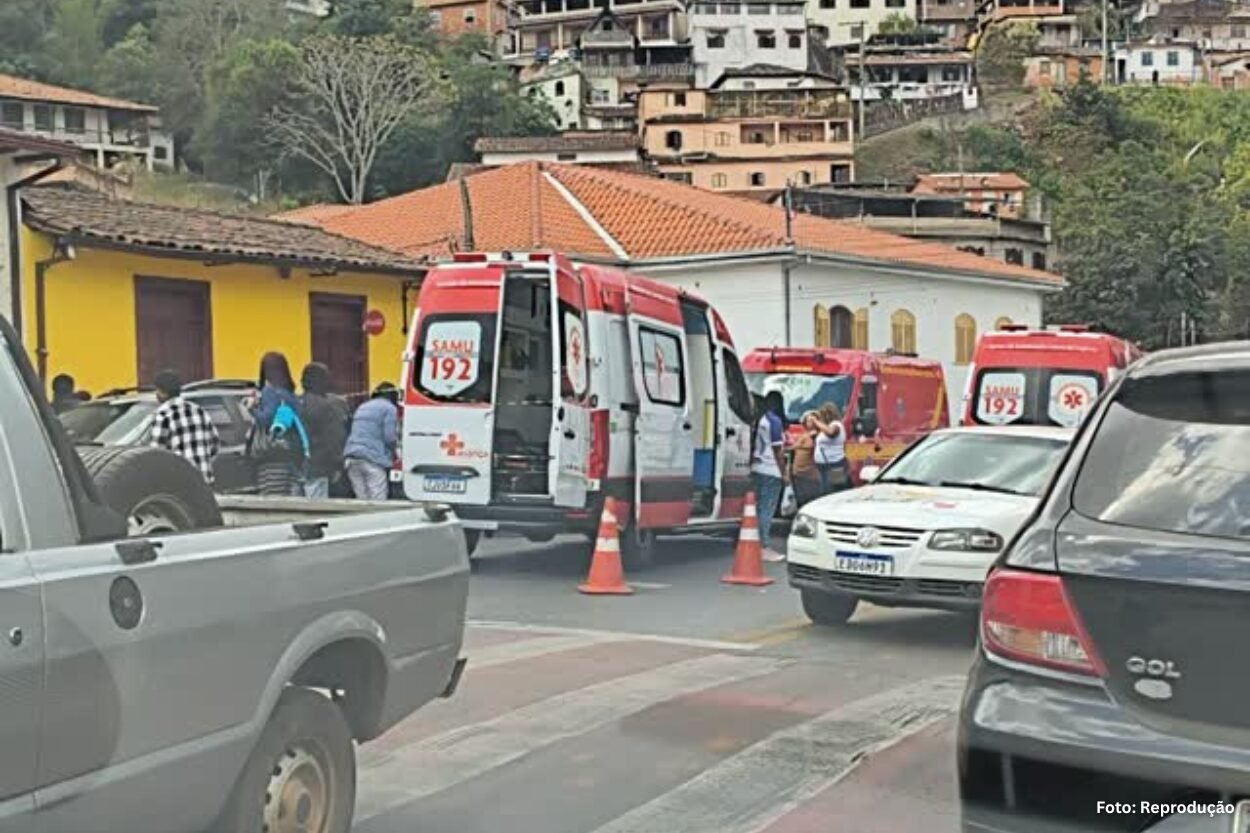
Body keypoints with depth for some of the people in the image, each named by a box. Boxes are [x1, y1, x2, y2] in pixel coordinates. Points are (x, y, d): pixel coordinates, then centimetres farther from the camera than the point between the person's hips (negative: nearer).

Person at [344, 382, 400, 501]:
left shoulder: (362, 407, 26)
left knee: (362, 500, 8)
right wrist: (393, 455, 11)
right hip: (374, 460, -7)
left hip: (352, 457, 7)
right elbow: (390, 437, -7)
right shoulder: (389, 408, 1)